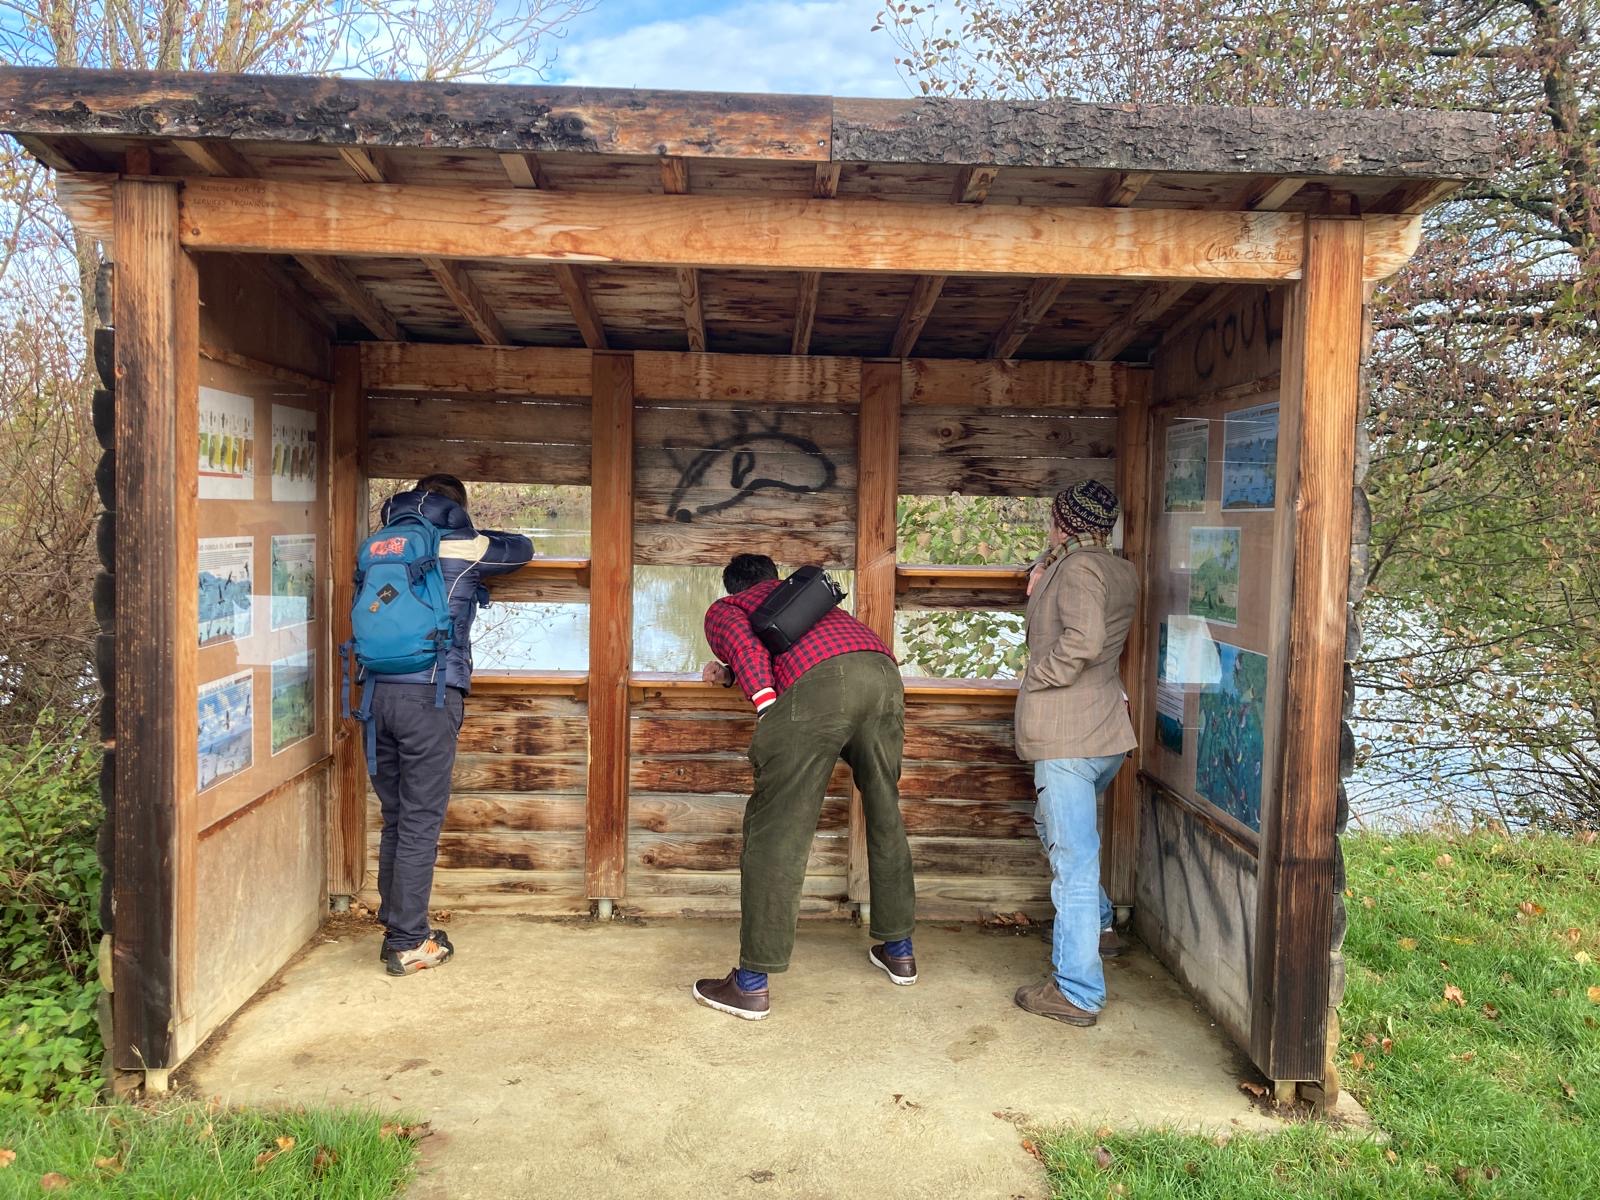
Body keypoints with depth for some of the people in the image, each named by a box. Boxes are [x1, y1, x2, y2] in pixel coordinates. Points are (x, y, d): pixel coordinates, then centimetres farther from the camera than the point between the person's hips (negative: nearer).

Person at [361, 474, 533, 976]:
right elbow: (521, 548, 18)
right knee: (421, 822, 0)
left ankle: (398, 928, 22)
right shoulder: (461, 546, 1)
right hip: (429, 695, -6)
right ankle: (408, 944, 5)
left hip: (379, 690, 6)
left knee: (395, 817, 14)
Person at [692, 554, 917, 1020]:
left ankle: (752, 984, 0)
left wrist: (766, 708, -8)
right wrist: (730, 674, 56)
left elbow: (744, 644, 1)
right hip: (884, 670, 6)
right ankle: (899, 950, 33)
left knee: (777, 827, -2)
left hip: (820, 683, -6)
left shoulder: (722, 610, 23)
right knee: (884, 813, 20)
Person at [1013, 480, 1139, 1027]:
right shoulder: (1122, 573, 15)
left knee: (1074, 858, -6)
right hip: (1108, 733, 10)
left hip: (1067, 737, -10)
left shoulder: (1078, 567, -12)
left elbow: (1084, 638, -28)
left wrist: (1037, 678, -15)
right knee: (1053, 825, 30)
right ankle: (1098, 926, 41)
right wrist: (1041, 586, 13)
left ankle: (1077, 993, -2)